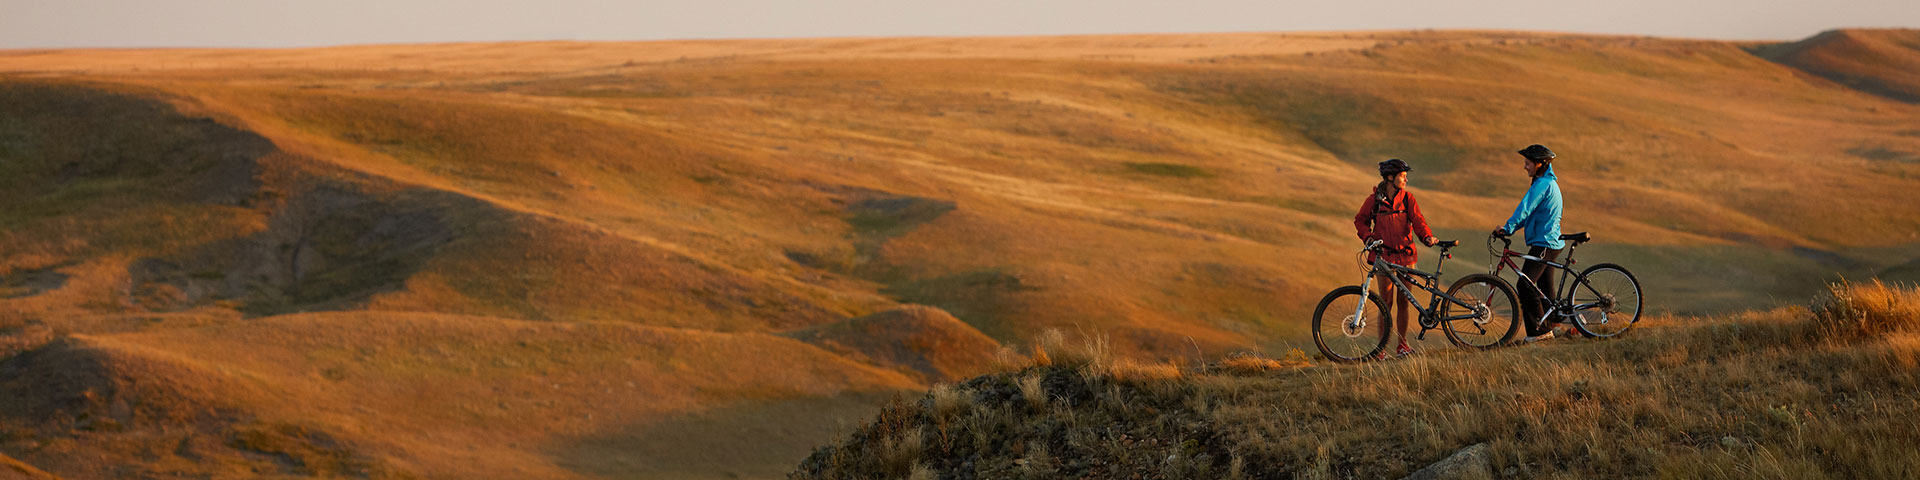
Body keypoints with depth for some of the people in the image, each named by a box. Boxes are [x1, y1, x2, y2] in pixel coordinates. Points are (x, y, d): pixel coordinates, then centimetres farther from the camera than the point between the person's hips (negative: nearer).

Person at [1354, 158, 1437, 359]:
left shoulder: (1407, 198, 3)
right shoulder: (1374, 199, -1)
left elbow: (1417, 220, -5)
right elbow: (1361, 220, 9)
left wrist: (1427, 236, -23)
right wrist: (1368, 236, -9)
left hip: (1405, 254, 2)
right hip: (1383, 255, -2)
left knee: (1403, 301, 6)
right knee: (1386, 302, -4)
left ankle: (1402, 344, 16)